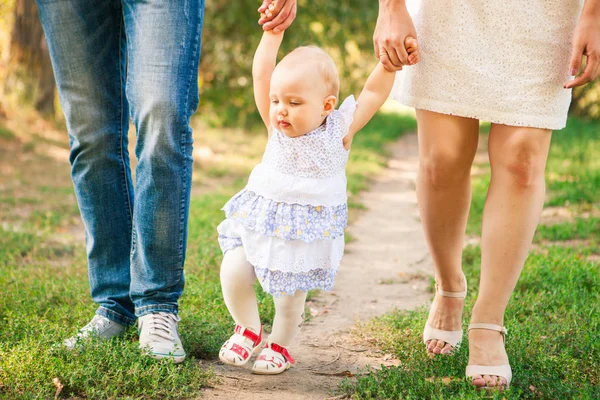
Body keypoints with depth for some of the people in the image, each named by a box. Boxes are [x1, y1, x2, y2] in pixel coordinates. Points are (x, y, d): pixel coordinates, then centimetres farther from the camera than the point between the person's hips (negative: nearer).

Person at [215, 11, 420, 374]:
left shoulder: (339, 130, -8)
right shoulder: (276, 126, -3)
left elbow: (374, 92, -4)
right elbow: (262, 73, -6)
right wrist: (274, 30, -8)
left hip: (309, 229, -2)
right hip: (260, 218, 2)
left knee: (291, 296, 5)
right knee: (233, 273, -9)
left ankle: (280, 345, 32)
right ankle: (249, 329, 17)